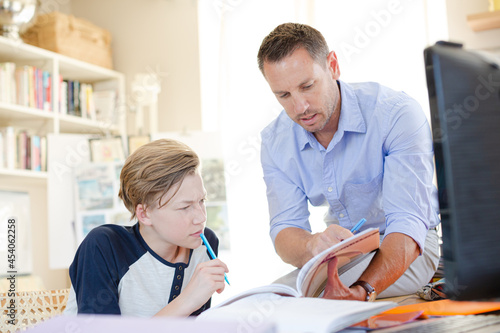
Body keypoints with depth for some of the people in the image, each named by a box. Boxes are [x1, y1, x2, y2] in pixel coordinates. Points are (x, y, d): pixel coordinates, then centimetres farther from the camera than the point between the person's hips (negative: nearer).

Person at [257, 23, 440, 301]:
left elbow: (408, 223, -32)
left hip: (404, 247, -5)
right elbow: (285, 229, -13)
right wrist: (312, 246, -40)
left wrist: (363, 289, -52)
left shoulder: (397, 114, -24)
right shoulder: (275, 142, -8)